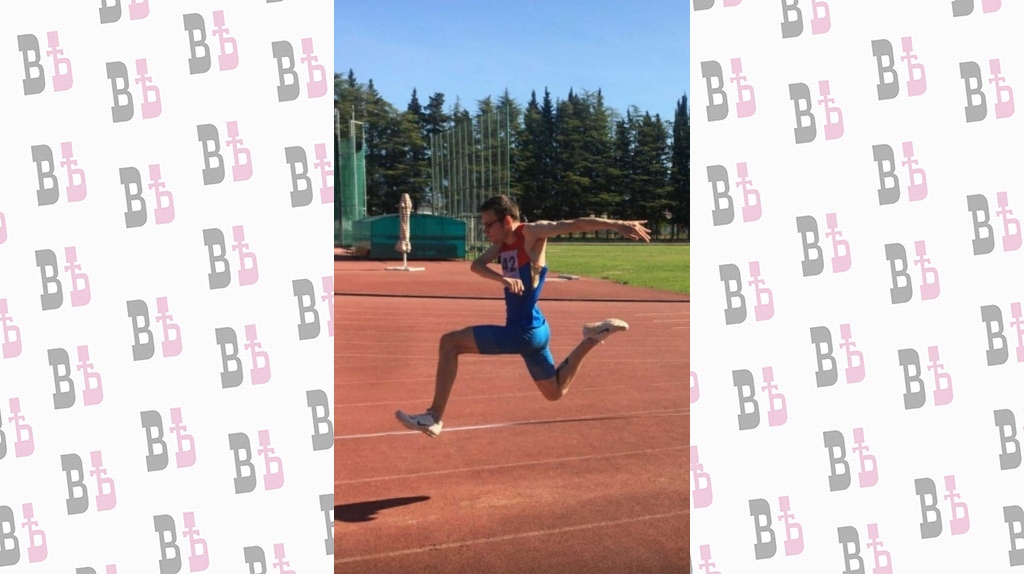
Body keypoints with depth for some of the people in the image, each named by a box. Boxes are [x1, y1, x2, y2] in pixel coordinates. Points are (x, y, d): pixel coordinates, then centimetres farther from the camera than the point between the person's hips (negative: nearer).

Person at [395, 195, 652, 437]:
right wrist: (502, 278, -22)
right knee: (556, 392, 25)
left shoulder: (531, 233, -12)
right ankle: (591, 340, 21)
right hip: (531, 330, 10)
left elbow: (576, 224, -18)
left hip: (524, 332, -10)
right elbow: (476, 265, -3)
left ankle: (433, 418, -7)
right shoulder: (503, 244, 11)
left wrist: (617, 225, -28)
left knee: (450, 342, -10)